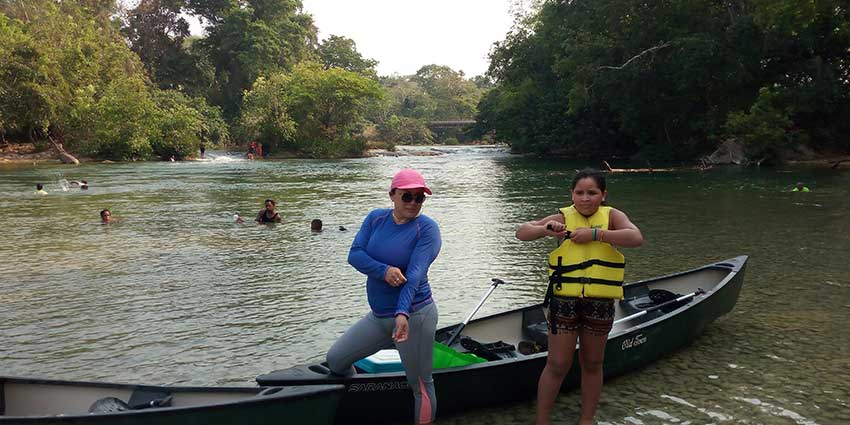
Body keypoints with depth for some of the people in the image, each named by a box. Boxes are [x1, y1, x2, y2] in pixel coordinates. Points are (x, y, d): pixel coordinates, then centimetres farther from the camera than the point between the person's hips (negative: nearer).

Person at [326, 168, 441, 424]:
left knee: (421, 386, 2)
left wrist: (403, 313, -34)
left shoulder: (427, 228, -11)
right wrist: (383, 270, -23)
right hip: (377, 316, 6)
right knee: (335, 361, 12)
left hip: (413, 315, -6)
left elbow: (415, 274, -22)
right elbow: (354, 254, -6)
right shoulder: (375, 218, 4)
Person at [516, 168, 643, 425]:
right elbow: (521, 233, -6)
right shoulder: (563, 218, -2)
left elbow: (636, 238, -20)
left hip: (600, 302, 1)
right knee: (558, 364, 3)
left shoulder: (611, 216, -1)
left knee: (592, 364, 15)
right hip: (565, 299, -1)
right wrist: (545, 230, -26)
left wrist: (595, 234, -25)